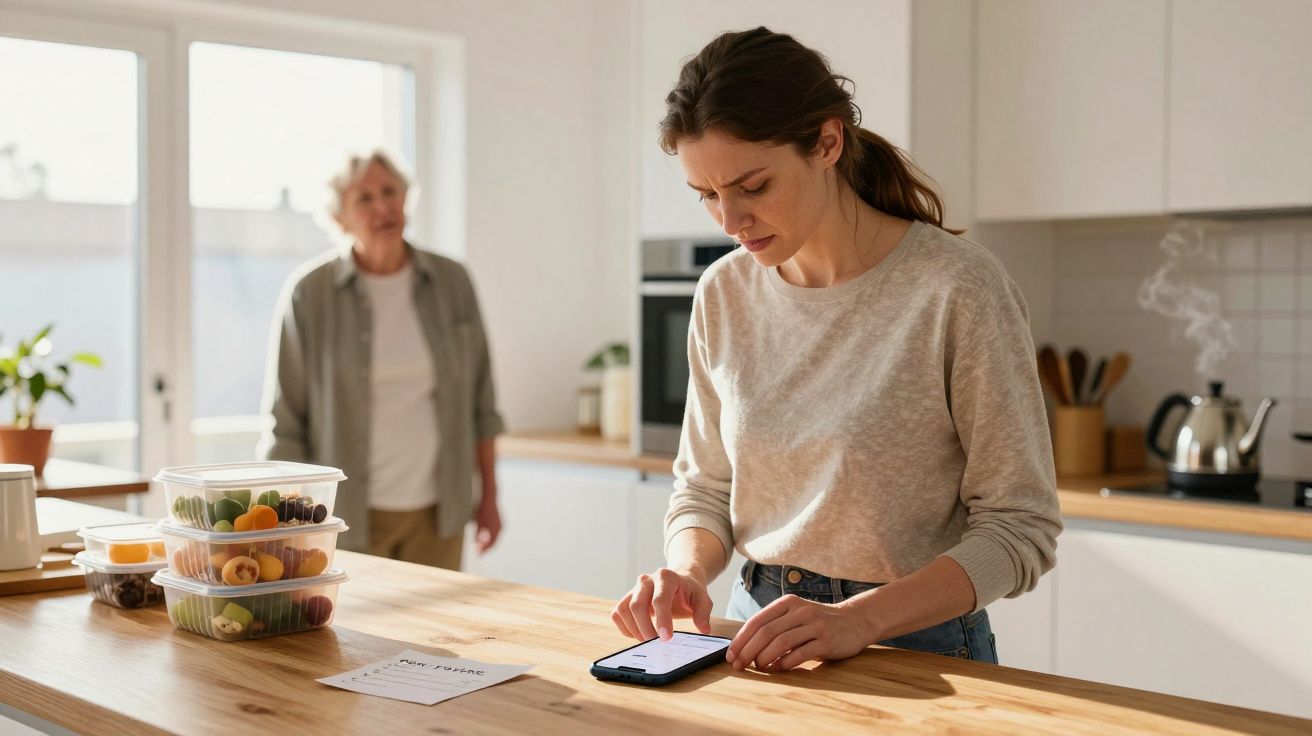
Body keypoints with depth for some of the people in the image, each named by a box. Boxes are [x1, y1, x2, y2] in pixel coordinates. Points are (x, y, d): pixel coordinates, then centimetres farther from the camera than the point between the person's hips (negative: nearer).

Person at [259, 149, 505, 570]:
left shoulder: (451, 283, 2)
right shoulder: (309, 293, -6)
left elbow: (479, 402, 9)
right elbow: (284, 423, -3)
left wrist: (489, 496, 9)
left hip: (438, 512, 3)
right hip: (348, 517, -2)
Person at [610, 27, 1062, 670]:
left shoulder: (958, 288, -13)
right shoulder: (724, 294, 3)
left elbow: (1019, 527, -11)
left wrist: (858, 618, -21)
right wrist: (687, 571, -8)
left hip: (915, 644, -3)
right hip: (763, 638, 3)